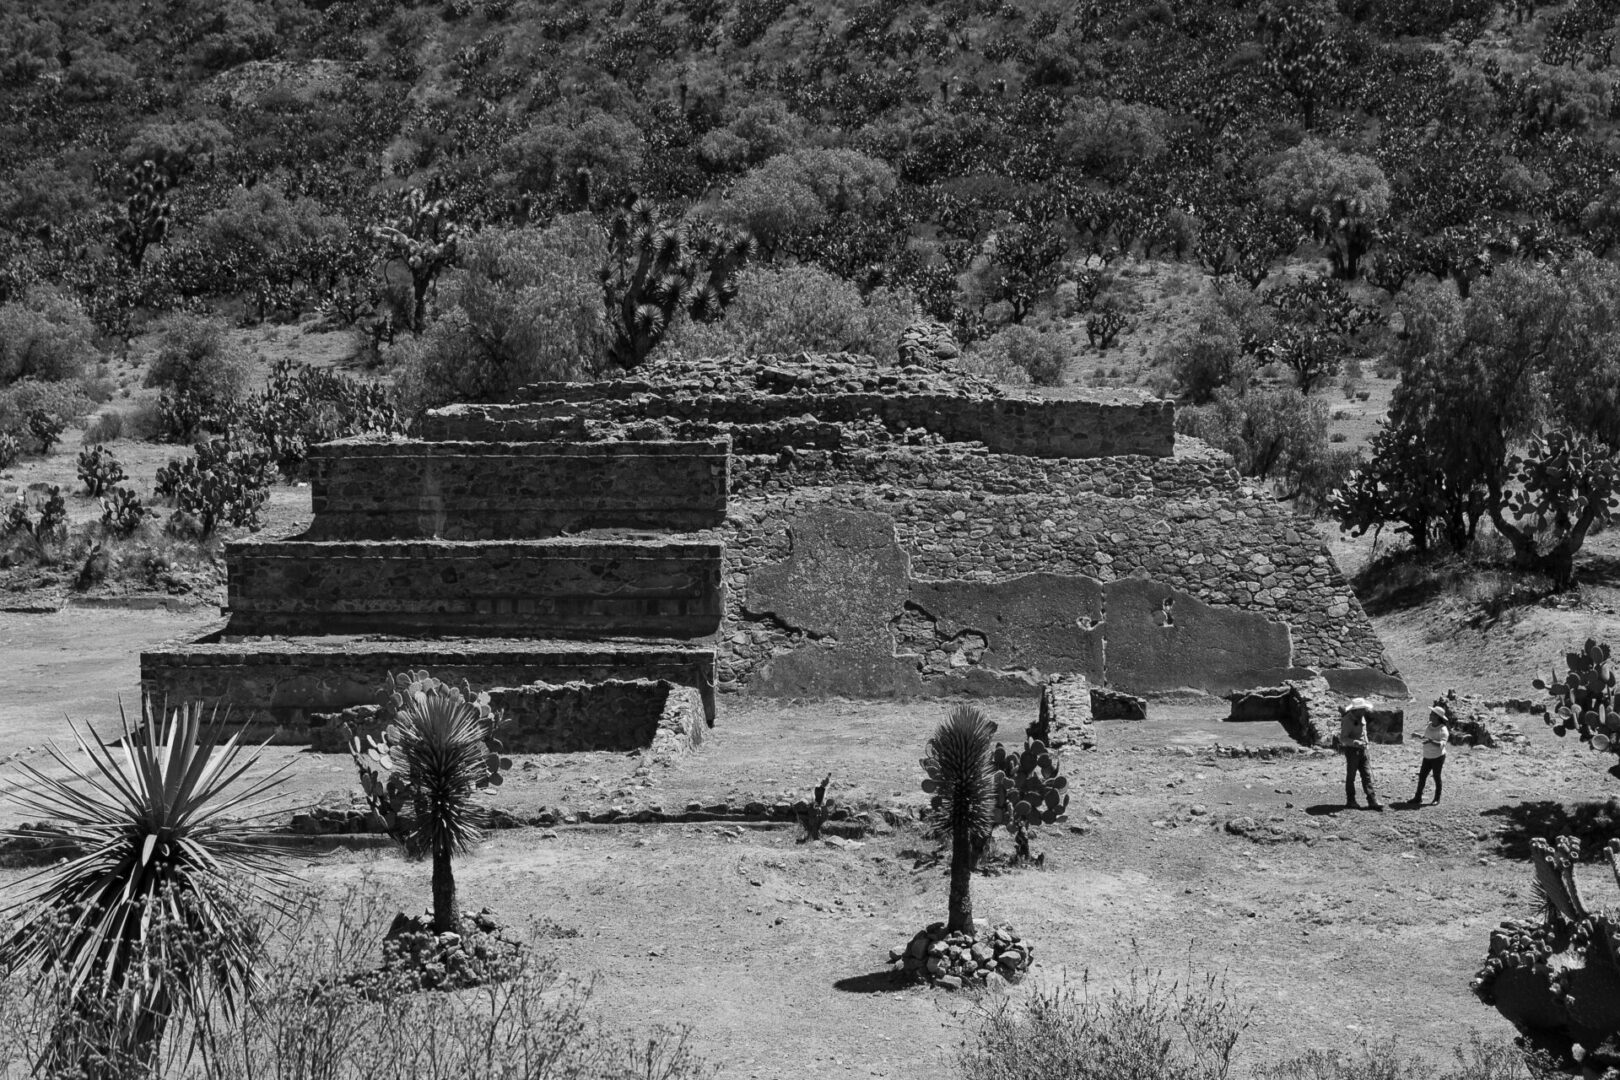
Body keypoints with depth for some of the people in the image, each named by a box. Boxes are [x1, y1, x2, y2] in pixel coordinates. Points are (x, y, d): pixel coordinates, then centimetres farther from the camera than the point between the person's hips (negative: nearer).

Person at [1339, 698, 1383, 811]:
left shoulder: (1361, 718, 7)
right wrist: (1355, 742, -35)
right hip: (1352, 750, -7)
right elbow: (1342, 738, -23)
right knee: (1351, 776, 2)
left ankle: (1372, 801, 2)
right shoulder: (1348, 720, -18)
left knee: (1367, 775, 3)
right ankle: (1350, 801, 11)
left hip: (1362, 750, 7)